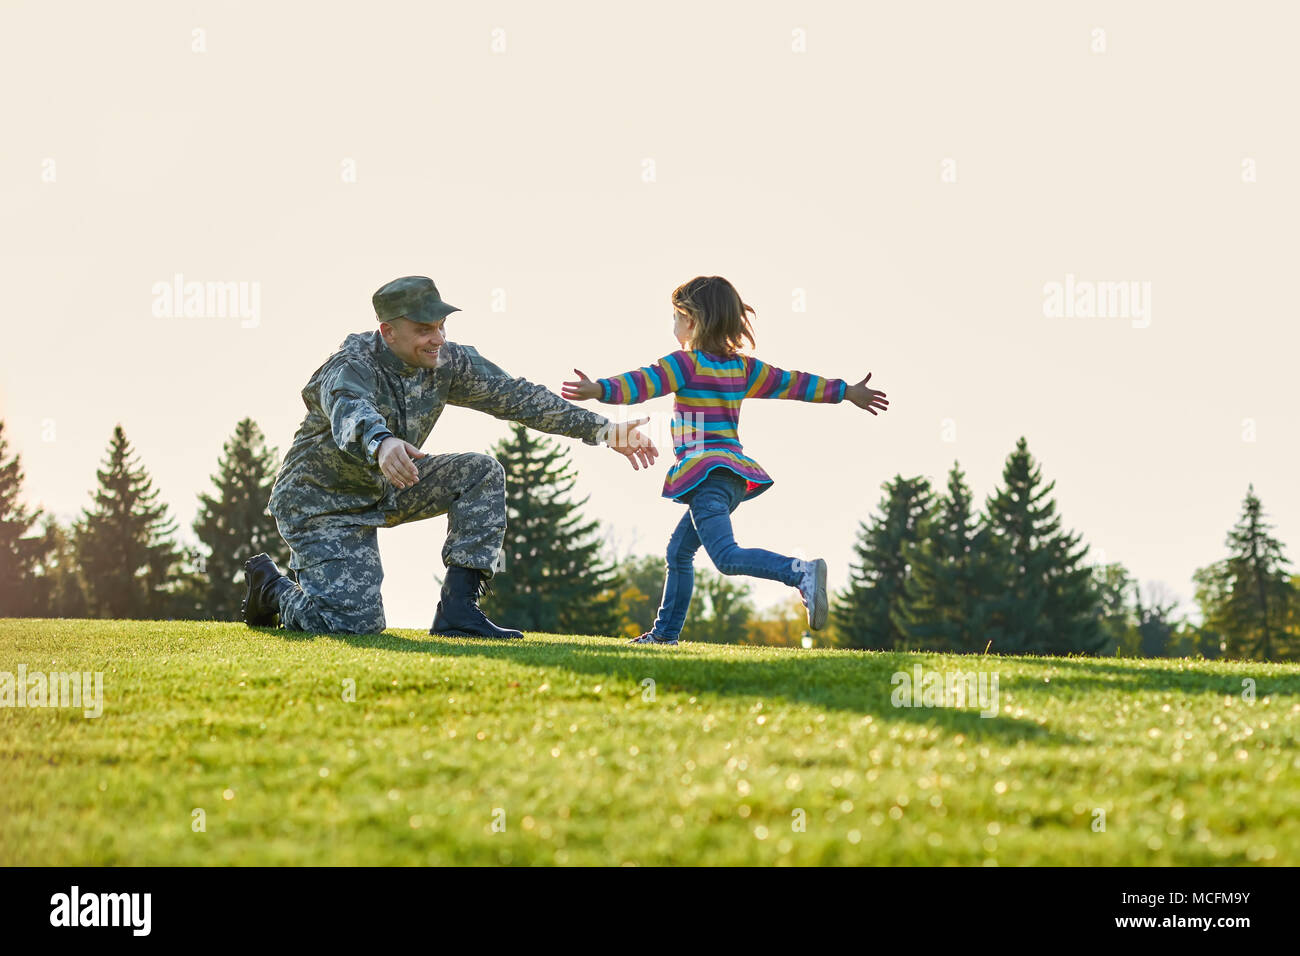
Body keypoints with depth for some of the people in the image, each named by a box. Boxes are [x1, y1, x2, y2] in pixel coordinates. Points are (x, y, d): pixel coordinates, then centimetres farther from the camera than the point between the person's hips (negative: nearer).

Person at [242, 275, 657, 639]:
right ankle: (274, 587, 11)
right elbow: (351, 414, -51)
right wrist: (381, 444, -76)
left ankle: (458, 610, -11)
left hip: (387, 488, 7)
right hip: (322, 501, -7)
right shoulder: (351, 366, -28)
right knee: (356, 623, -21)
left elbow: (516, 396, -4)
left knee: (481, 473, -11)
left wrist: (604, 430, -8)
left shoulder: (447, 362, -8)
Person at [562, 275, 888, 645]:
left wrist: (599, 390, -32)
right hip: (733, 473, 9)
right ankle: (666, 631, 28)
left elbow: (642, 383, -20)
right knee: (679, 550, 22)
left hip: (705, 473, -9)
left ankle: (802, 573, -42)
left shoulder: (685, 364, -4)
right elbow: (792, 382, 22)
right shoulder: (741, 366, 15)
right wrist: (847, 392, 31)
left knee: (726, 556, -22)